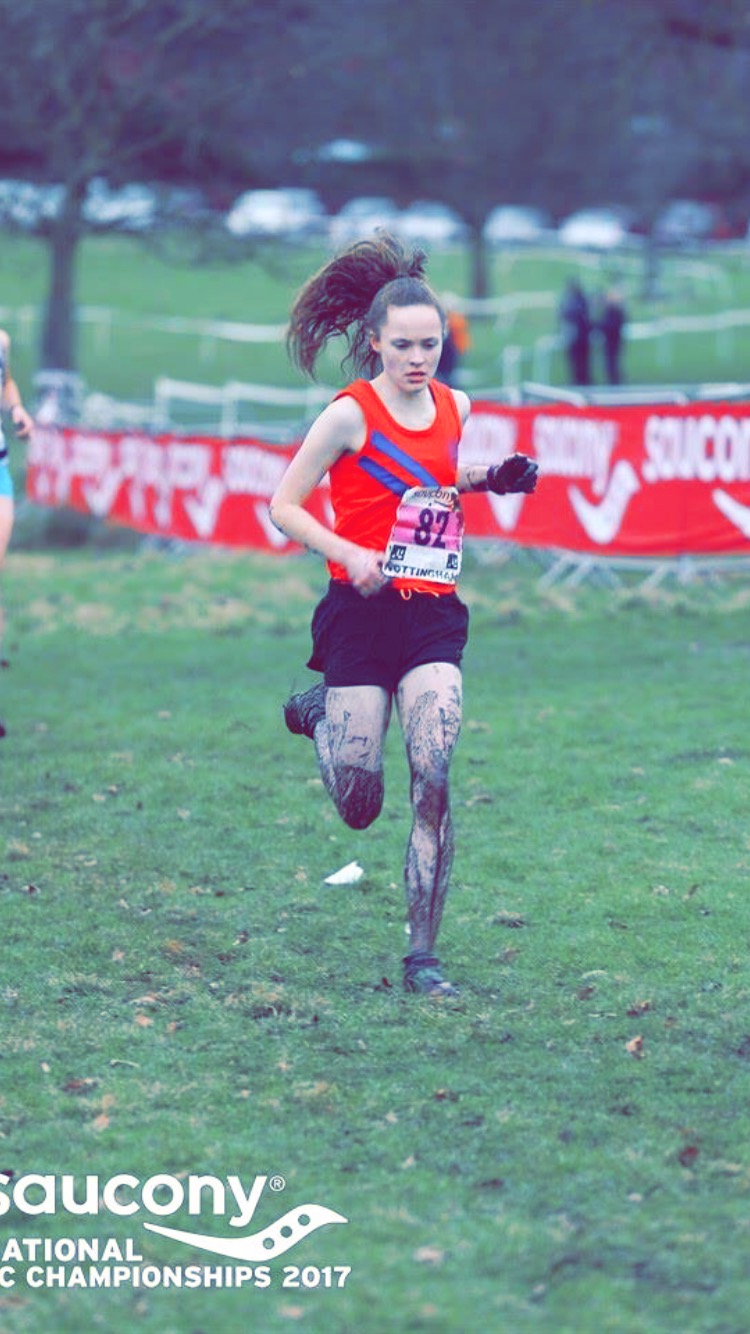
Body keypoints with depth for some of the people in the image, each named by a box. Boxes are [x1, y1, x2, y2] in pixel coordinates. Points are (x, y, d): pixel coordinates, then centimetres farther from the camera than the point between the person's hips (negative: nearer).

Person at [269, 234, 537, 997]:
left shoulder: (454, 408, 7)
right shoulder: (351, 414, -9)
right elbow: (284, 505, -5)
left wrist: (492, 479, 8)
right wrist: (349, 555, -19)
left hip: (433, 616, 3)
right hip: (362, 612, -3)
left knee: (435, 783, -12)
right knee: (359, 806, 0)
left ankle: (422, 955, -5)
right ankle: (320, 717, 35)